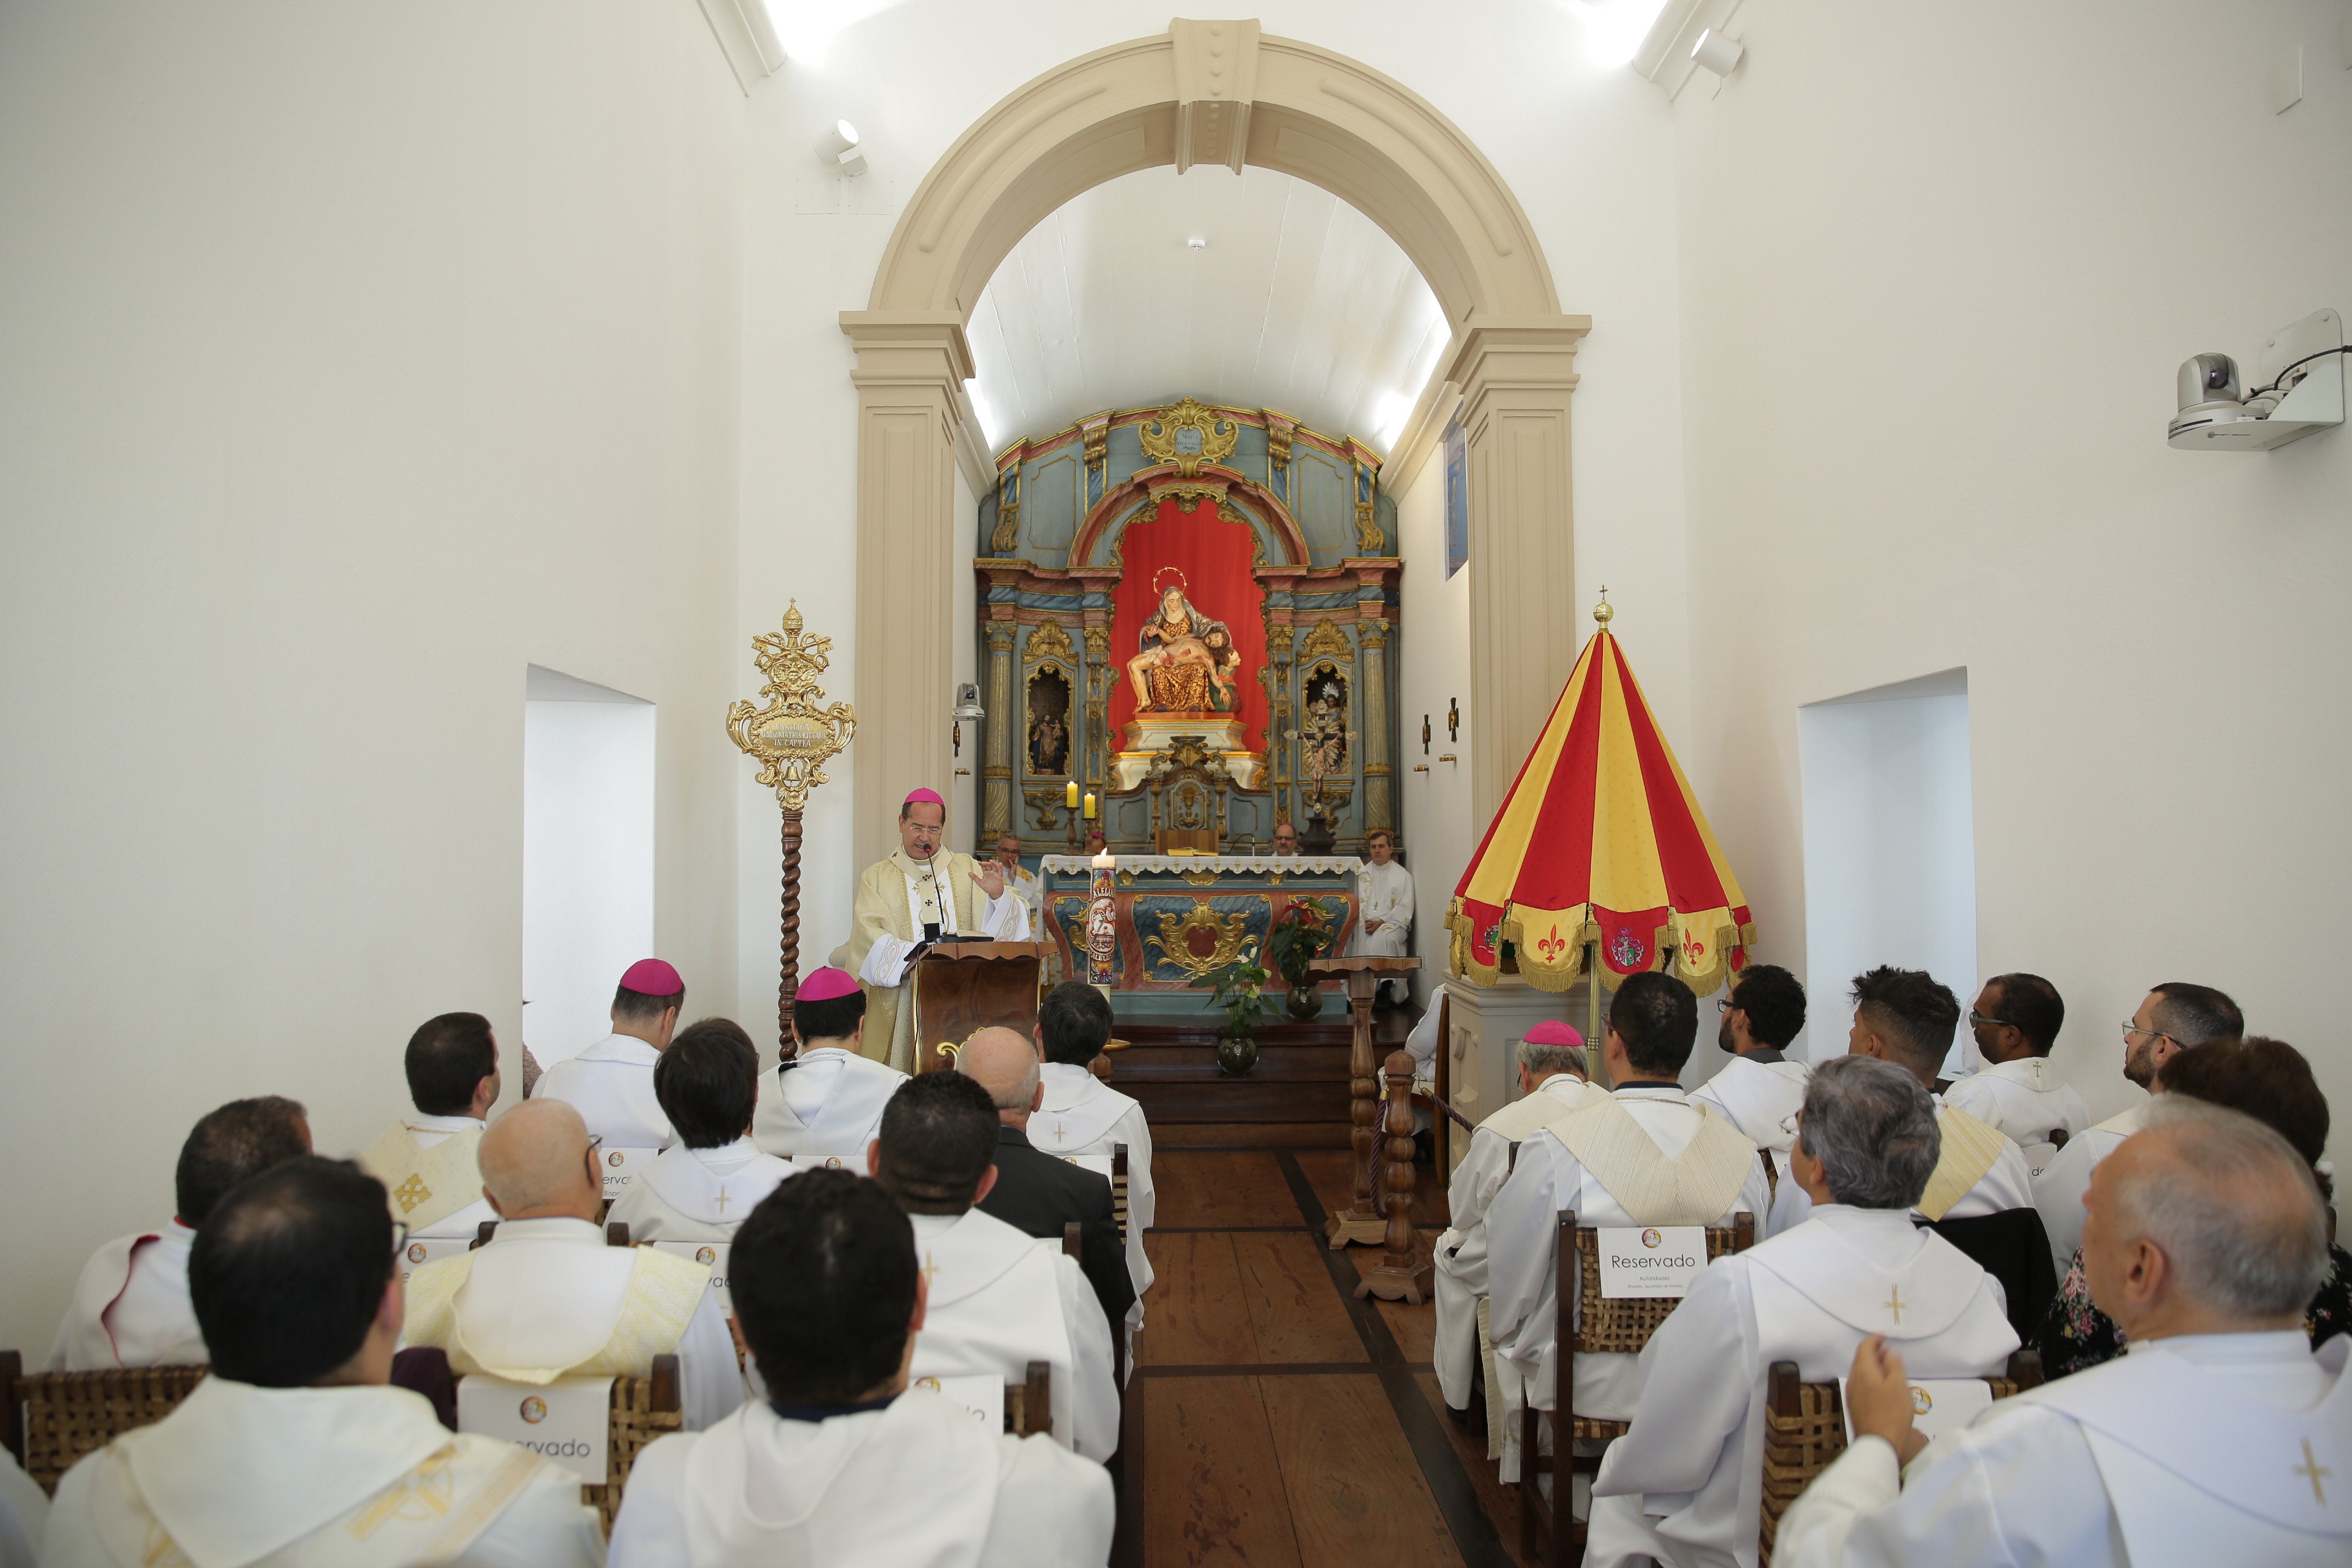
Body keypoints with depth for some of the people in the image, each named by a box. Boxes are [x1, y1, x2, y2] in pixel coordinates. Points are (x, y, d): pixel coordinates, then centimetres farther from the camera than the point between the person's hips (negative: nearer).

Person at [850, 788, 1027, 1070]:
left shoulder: (968, 870, 11)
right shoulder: (877, 877, 8)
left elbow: (1002, 925, 3)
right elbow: (869, 935, -5)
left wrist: (998, 895, -18)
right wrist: (910, 954, -22)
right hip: (901, 1001, -1)